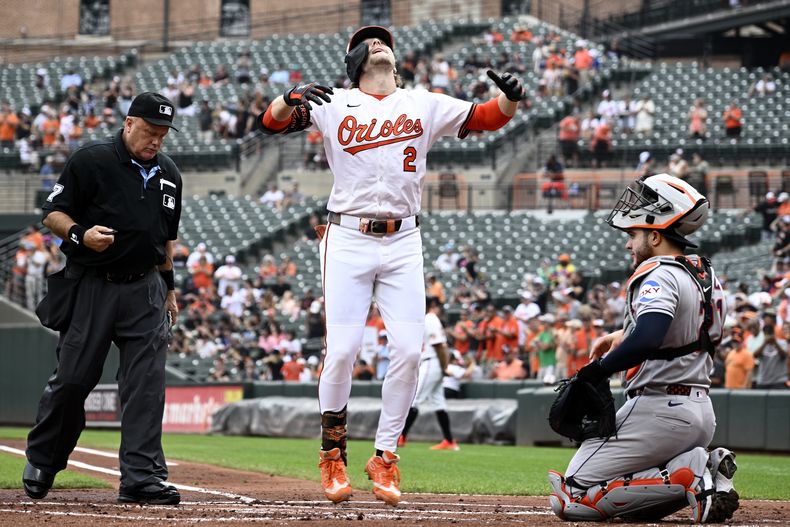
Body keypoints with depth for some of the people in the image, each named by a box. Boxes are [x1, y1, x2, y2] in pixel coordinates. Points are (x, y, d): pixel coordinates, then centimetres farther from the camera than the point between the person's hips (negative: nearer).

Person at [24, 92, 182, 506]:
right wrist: (81, 234, -24)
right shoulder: (91, 162, -7)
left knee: (147, 383, -6)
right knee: (72, 379, 0)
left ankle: (142, 477, -6)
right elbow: (53, 212, -6)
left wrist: (169, 286, 21)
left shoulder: (168, 173, 11)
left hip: (145, 289, 4)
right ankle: (41, 463, 21)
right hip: (92, 286, -4)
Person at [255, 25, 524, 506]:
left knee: (409, 350, -7)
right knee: (342, 350, -9)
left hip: (403, 243, 2)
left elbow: (487, 118, 7)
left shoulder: (425, 105, 11)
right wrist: (292, 98, -26)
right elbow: (272, 122, -3)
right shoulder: (333, 105, 6)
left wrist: (510, 97, -16)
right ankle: (333, 452, 9)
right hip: (347, 240, -2)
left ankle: (385, 457, 5)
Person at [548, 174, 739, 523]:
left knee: (573, 500, -7)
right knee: (633, 507, 20)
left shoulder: (660, 275, -15)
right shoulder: (705, 274, 12)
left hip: (657, 412, -9)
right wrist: (622, 335, 21)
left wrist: (601, 368, -19)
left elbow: (646, 341, -33)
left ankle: (687, 474, -15)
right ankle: (705, 465, 0)